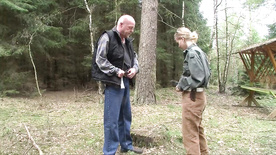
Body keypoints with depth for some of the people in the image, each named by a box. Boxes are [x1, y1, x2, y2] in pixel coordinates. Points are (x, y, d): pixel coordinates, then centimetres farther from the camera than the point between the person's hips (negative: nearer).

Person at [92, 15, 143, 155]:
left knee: (125, 116, 17)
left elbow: (134, 57, 19)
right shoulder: (107, 37, -10)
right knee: (112, 119, -3)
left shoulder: (128, 41, 13)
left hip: (125, 83, 8)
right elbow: (100, 59, -14)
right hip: (113, 83, -8)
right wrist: (116, 71, -18)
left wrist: (135, 68, -1)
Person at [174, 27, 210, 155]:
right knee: (197, 129, 23)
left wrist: (181, 86, -10)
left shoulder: (192, 53, -16)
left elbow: (197, 77, -23)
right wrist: (182, 84, 7)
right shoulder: (197, 51, 12)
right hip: (198, 96, 10)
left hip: (192, 97, -10)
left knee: (190, 133, 1)